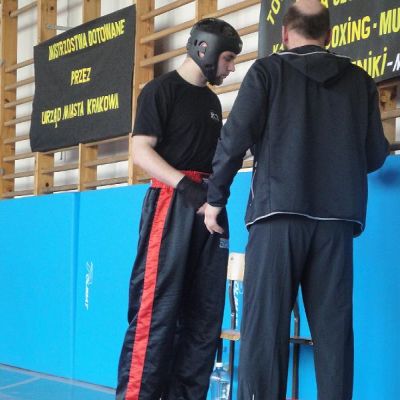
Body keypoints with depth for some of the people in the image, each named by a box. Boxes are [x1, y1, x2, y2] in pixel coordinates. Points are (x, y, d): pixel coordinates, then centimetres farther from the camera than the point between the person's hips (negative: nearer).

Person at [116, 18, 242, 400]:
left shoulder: (212, 100, 22)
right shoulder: (161, 89, -1)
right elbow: (141, 151, -11)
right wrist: (184, 184, -22)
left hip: (208, 204, 8)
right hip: (171, 201, -8)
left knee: (204, 311, 6)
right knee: (158, 305, -11)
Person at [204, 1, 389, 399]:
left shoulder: (268, 70, 5)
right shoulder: (359, 80, 13)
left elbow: (235, 137, -4)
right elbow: (376, 154, 13)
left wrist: (215, 198, 6)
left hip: (279, 211, -2)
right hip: (336, 216, 3)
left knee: (265, 321, -2)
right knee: (333, 324, 5)